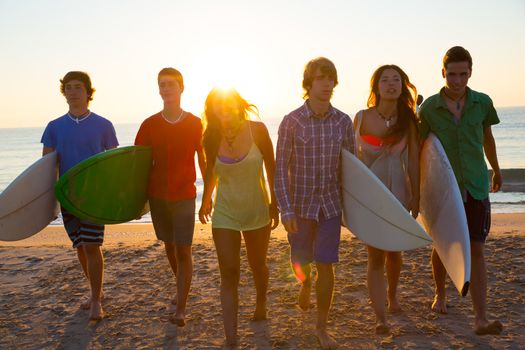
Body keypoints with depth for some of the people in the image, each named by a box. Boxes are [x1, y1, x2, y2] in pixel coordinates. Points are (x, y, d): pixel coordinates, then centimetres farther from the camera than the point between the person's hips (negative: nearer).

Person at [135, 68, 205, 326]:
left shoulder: (195, 124, -3)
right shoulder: (149, 125, 1)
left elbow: (203, 160, 2)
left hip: (184, 196, -3)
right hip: (157, 196, 3)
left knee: (183, 250, -5)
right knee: (169, 246, 15)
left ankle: (181, 308, 2)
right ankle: (181, 290, 35)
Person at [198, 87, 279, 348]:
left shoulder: (257, 130, -14)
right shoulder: (211, 138, -8)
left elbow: (271, 167, -3)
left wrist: (274, 203, -1)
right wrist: (206, 201, 18)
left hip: (257, 211, 0)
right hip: (225, 214, 0)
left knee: (258, 266, 19)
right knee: (229, 274, -5)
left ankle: (261, 304, 50)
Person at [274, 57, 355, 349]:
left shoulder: (343, 122, -3)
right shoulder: (291, 122, -9)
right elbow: (281, 169, -9)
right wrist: (286, 210, -14)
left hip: (331, 204, 1)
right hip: (300, 204, -1)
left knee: (326, 266, -2)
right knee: (301, 262, 14)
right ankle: (306, 284, 51)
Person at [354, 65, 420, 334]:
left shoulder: (408, 120, -1)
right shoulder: (362, 118, -4)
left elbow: (412, 160, -1)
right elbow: (353, 155, 3)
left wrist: (415, 196, -2)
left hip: (398, 191, 2)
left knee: (394, 251, 15)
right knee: (375, 255, -6)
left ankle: (392, 296, 41)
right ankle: (380, 317, -4)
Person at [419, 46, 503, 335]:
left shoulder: (482, 103, -1)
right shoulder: (429, 107, -6)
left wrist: (496, 170, 29)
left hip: (476, 188, 1)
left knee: (476, 251, -5)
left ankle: (480, 319, -5)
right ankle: (440, 294, 39)